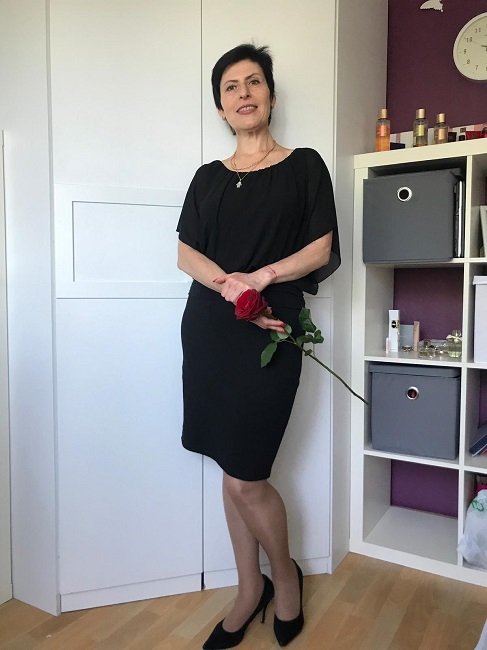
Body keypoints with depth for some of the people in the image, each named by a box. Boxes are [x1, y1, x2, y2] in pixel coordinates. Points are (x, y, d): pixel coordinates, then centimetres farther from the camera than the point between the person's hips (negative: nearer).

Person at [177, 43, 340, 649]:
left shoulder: (305, 166, 7)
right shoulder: (208, 177, 15)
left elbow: (321, 249, -1)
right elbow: (186, 252, 5)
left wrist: (262, 275, -15)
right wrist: (230, 284, -13)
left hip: (269, 336, -4)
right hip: (208, 328, 4)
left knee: (244, 479, -4)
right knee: (233, 472, 10)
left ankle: (285, 574, 26)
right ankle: (249, 591, 29)